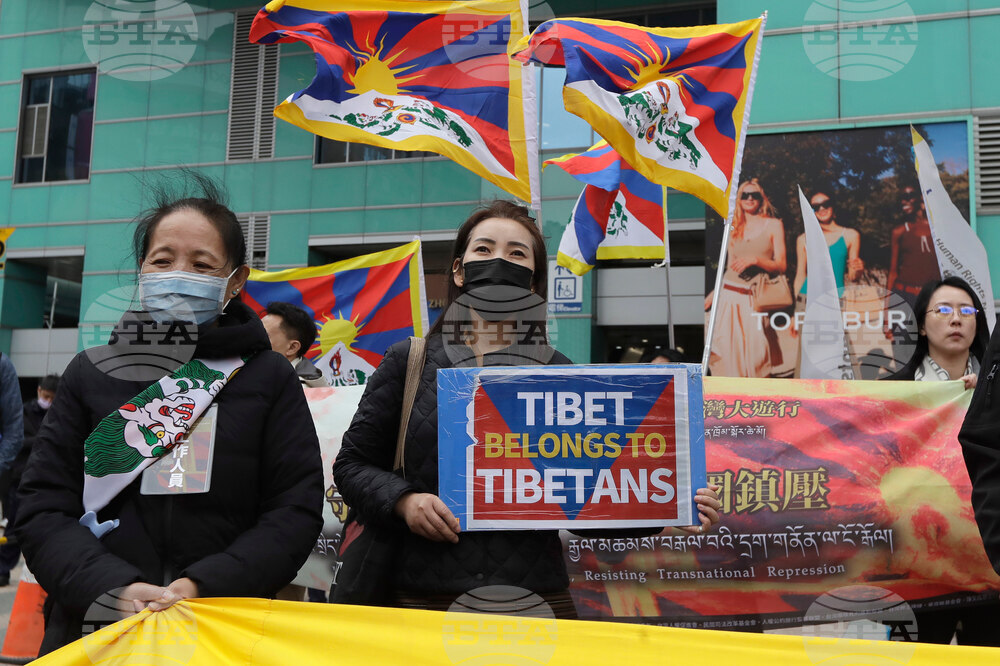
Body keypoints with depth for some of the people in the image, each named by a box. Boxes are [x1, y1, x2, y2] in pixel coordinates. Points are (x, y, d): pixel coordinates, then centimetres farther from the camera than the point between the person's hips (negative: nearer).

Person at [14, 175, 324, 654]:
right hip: (93, 629, 1)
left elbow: (296, 510, -5)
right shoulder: (91, 373, 5)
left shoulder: (269, 378, 0)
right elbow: (42, 507, 0)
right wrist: (114, 588, -16)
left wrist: (206, 586, -18)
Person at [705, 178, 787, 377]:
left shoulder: (774, 225, 6)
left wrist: (755, 260, -15)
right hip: (729, 295, 3)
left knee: (755, 353, -11)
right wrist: (713, 294, 14)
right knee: (728, 352, -4)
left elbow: (781, 265, 0)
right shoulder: (734, 228, 15)